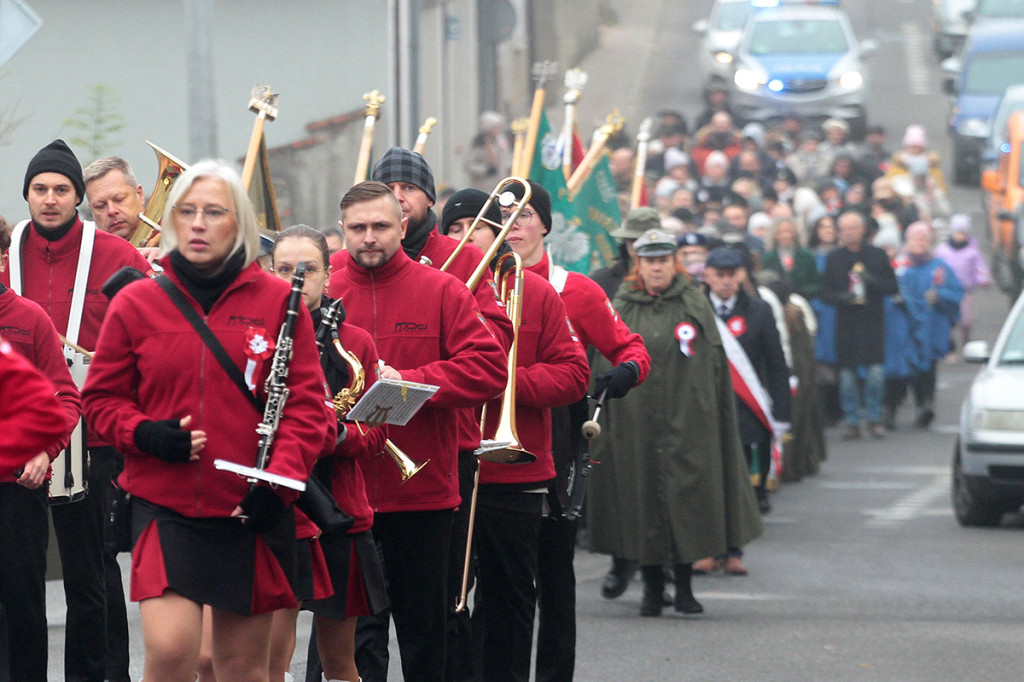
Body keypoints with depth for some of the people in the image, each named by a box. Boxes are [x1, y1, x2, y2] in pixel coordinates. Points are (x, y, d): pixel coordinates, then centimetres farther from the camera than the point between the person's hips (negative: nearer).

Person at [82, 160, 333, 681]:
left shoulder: (278, 300, 3)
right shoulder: (136, 303, 3)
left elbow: (307, 402, 1)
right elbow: (102, 399, 10)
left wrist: (280, 477, -12)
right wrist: (145, 433, -10)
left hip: (250, 509, 1)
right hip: (164, 505, -1)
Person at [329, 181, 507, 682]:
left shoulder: (442, 291, 2)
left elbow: (489, 367, -6)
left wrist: (410, 380, -16)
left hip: (424, 492, 0)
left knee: (424, 627, 11)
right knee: (357, 627, -1)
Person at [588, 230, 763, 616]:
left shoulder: (695, 306, 6)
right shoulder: (621, 311, 7)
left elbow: (715, 364, 6)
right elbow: (605, 369, 6)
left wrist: (717, 419, 0)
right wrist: (603, 421, -1)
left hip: (688, 422, -1)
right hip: (636, 421, 1)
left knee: (687, 496, -3)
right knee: (642, 497, 1)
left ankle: (684, 587, 6)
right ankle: (652, 587, 10)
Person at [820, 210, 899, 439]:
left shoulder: (877, 255, 7)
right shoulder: (833, 257, 8)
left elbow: (893, 287, 6)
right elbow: (825, 292, 8)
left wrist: (873, 282, -13)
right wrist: (841, 297, -13)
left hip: (872, 322, -1)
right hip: (845, 323, 1)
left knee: (875, 372, -7)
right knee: (847, 375, -1)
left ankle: (874, 418, 7)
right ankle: (851, 420, 9)